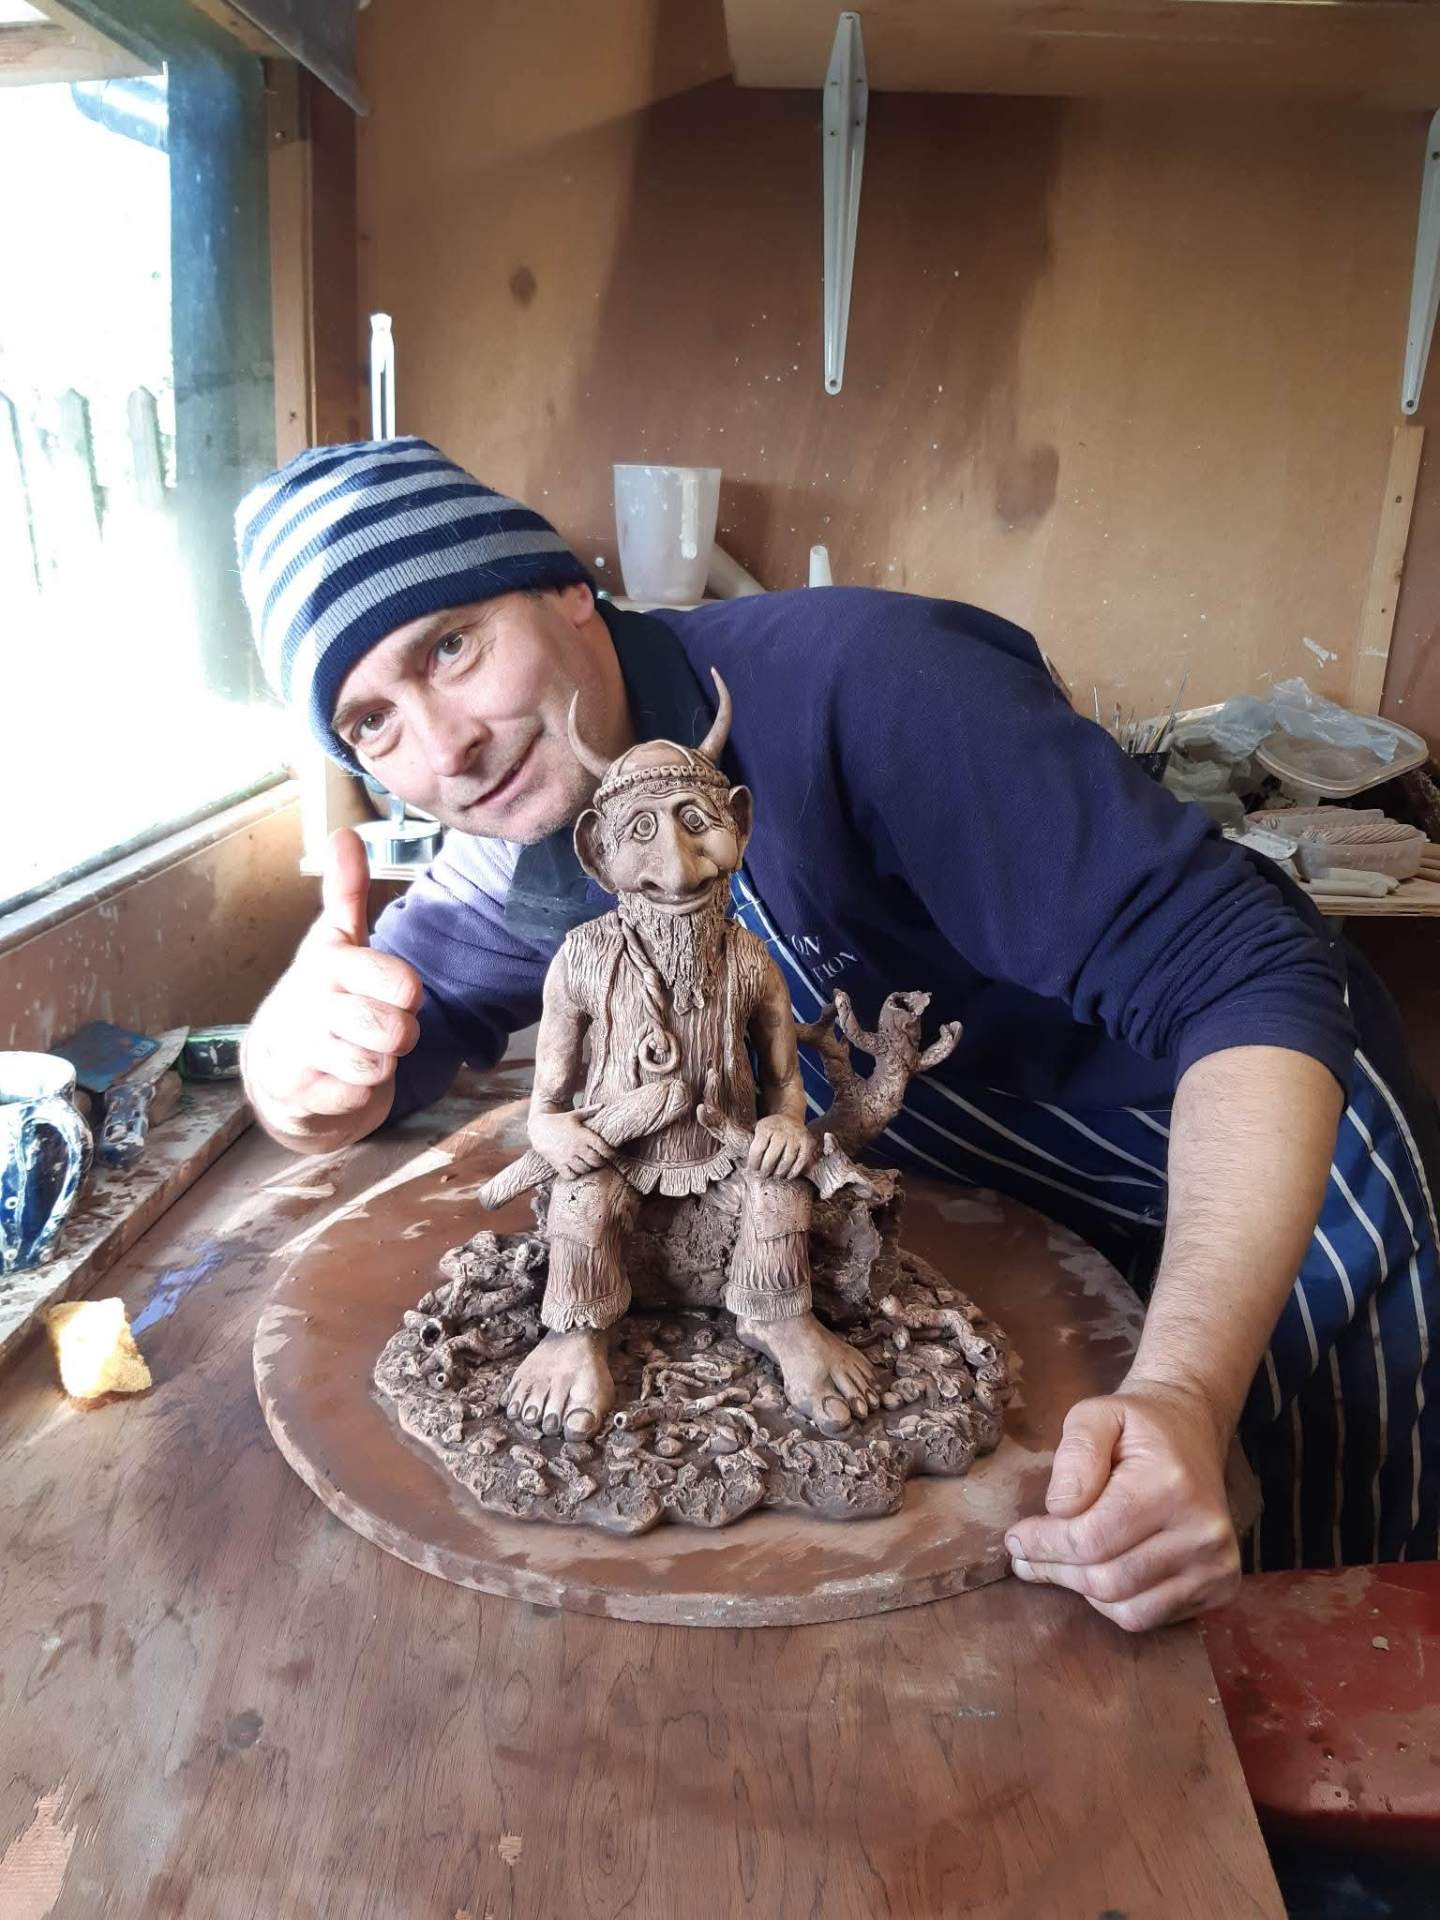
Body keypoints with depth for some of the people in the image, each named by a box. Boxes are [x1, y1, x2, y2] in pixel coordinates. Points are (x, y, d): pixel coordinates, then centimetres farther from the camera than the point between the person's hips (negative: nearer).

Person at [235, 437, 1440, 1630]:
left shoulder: (852, 680, -34)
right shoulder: (517, 863, -10)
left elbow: (1251, 977, -36)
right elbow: (384, 1064, -3)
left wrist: (1185, 1391, -48)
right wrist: (305, 1073, -29)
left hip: (1279, 1163, -4)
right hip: (1011, 1216, 5)